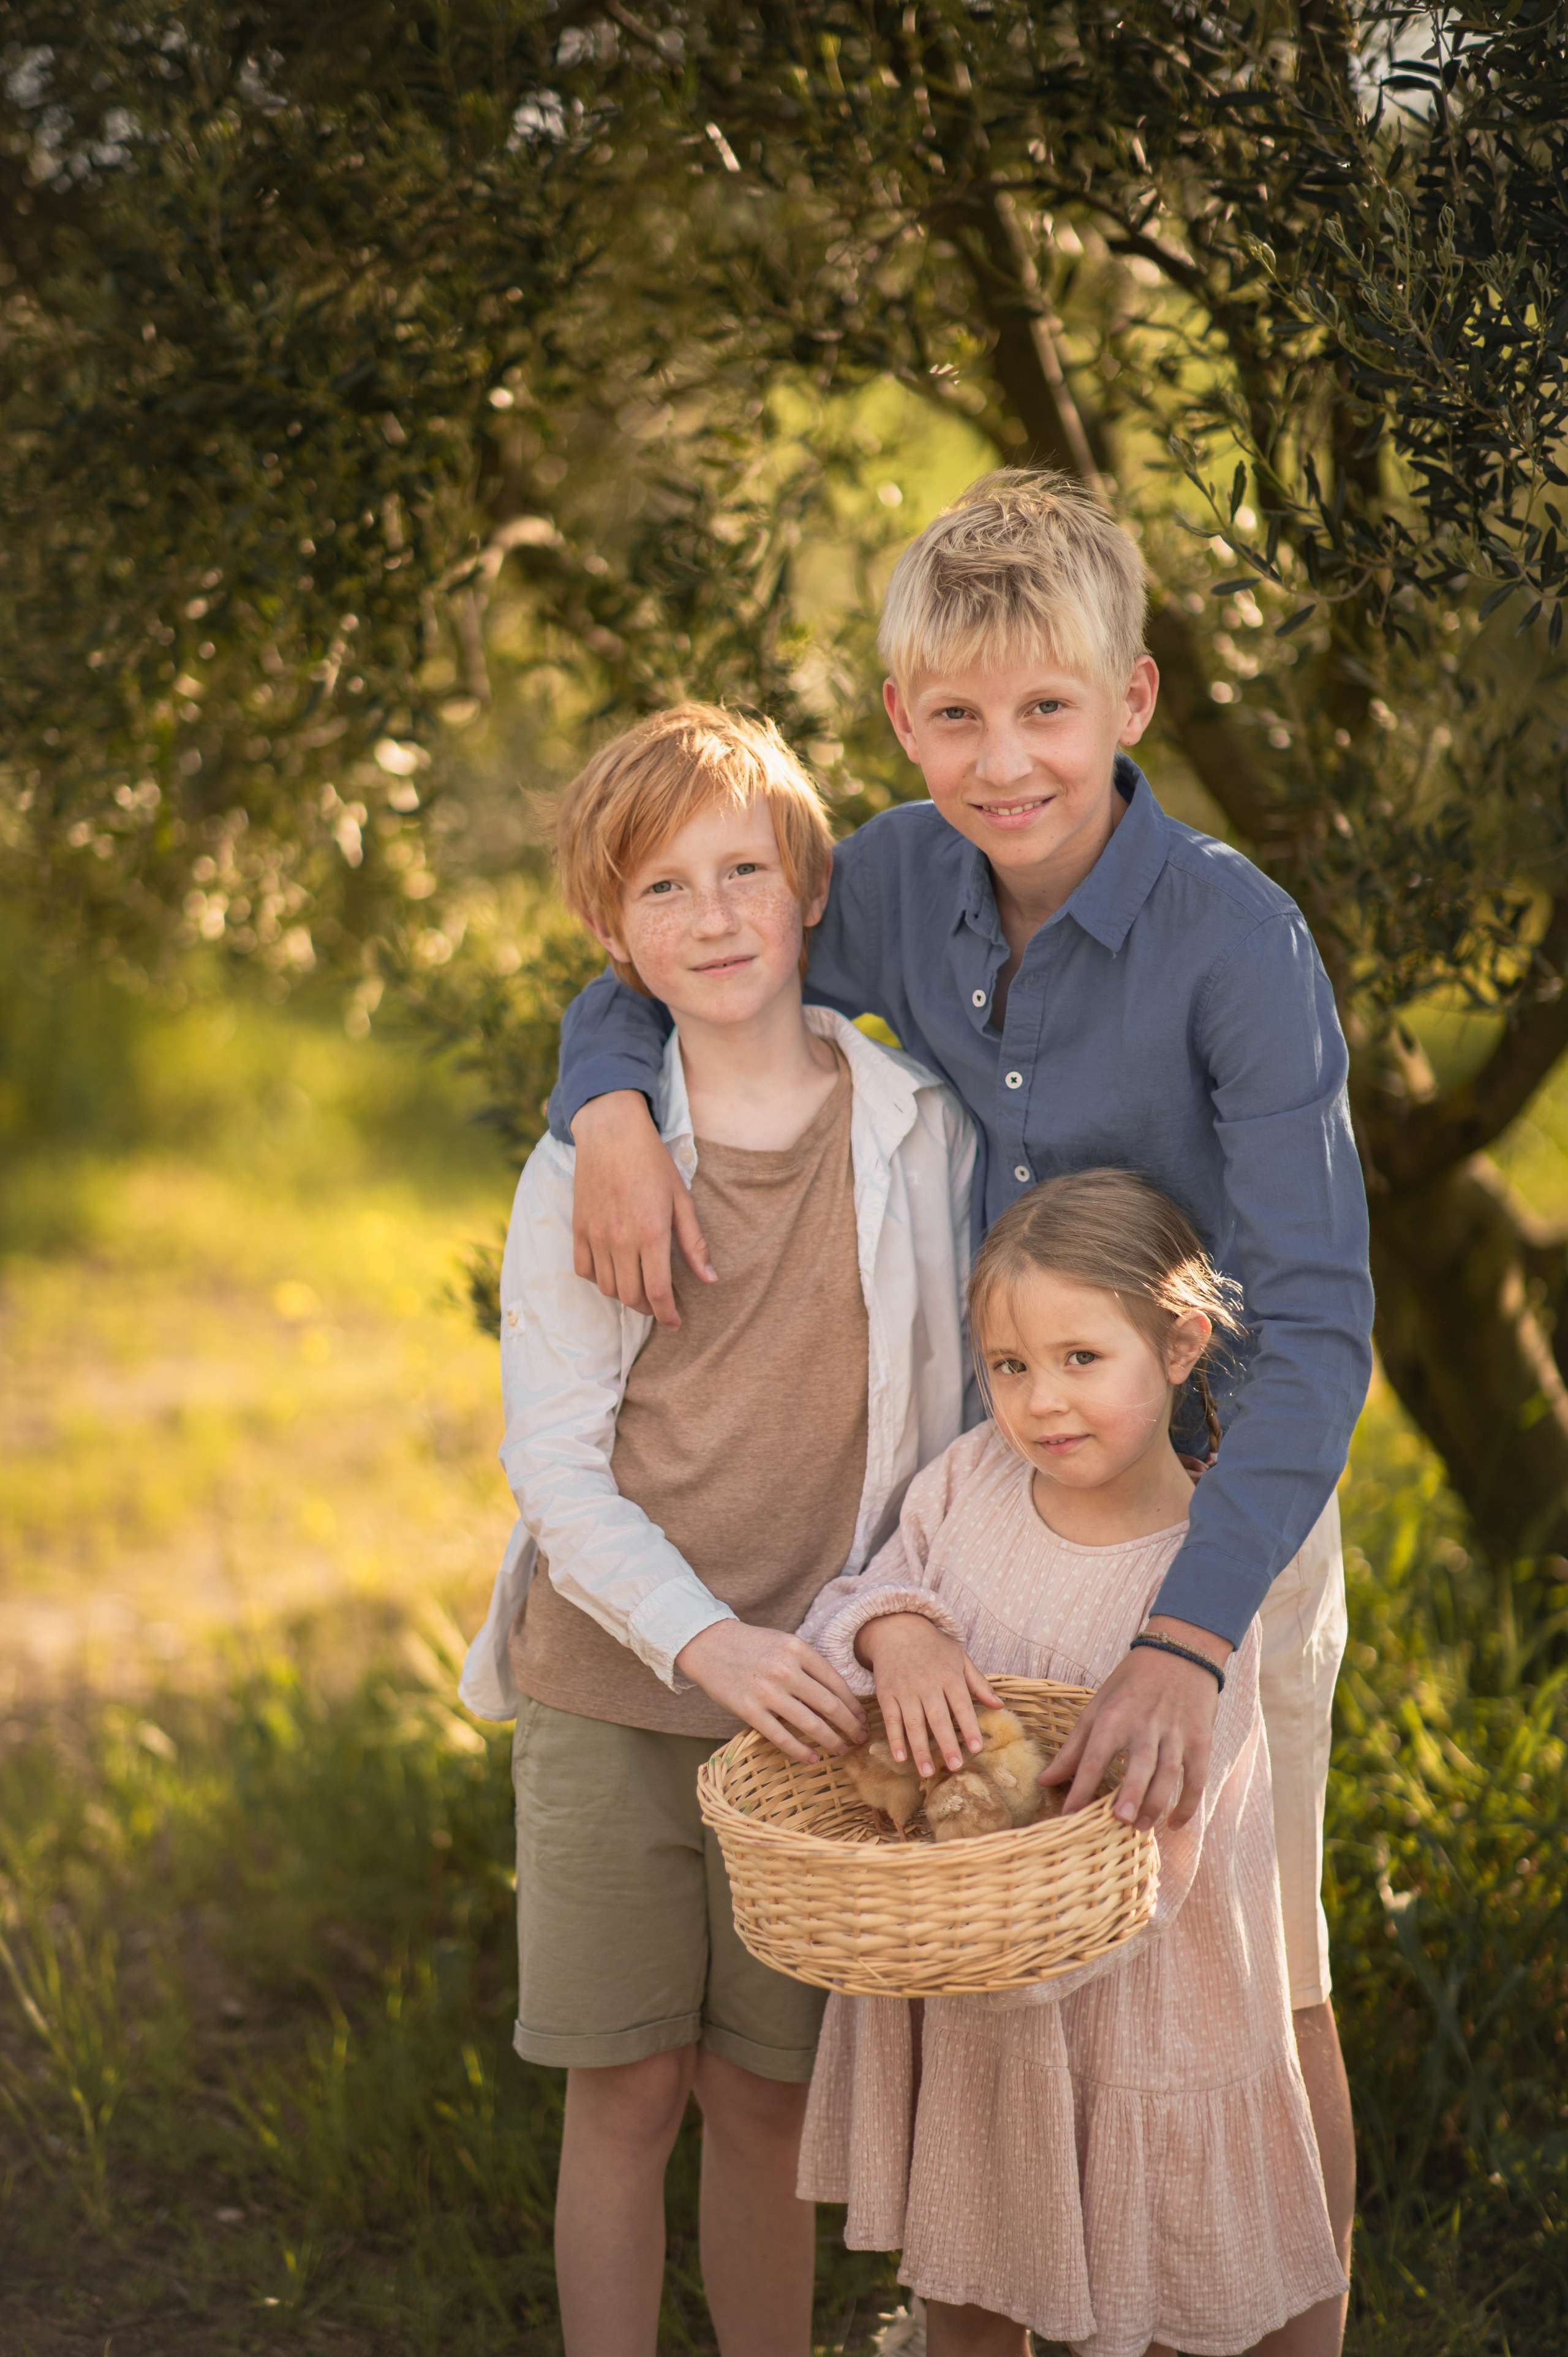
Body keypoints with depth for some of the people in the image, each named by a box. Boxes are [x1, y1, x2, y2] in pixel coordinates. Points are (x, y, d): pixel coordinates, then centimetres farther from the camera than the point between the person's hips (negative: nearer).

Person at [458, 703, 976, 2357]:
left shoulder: (917, 1132, 0)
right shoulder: (585, 1163, -2)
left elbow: (946, 1424, 6)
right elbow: (552, 1464, -6)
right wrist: (705, 1641, -20)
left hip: (814, 1696, 0)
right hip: (610, 1681, 0)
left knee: (764, 2096, 7)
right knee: (625, 2091, 5)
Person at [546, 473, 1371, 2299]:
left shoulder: (1238, 942, -24)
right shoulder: (902, 881, -8)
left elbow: (1318, 1320, -29)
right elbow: (636, 989, 6)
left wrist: (1190, 1634, -38)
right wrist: (613, 1116, -18)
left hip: (1221, 1514, -5)